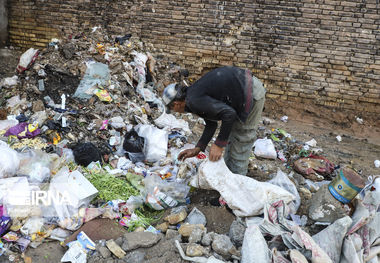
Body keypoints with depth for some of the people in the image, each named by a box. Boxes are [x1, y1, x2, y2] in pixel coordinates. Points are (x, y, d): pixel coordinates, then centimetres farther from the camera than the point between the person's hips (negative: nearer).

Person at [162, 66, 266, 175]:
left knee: (241, 139, -2)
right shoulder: (195, 93, 12)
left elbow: (229, 113, -26)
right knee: (231, 133, 19)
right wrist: (197, 149, 10)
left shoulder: (194, 101, -19)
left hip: (251, 93, -10)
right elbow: (211, 125, 16)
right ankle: (228, 168, 31)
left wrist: (219, 144, -18)